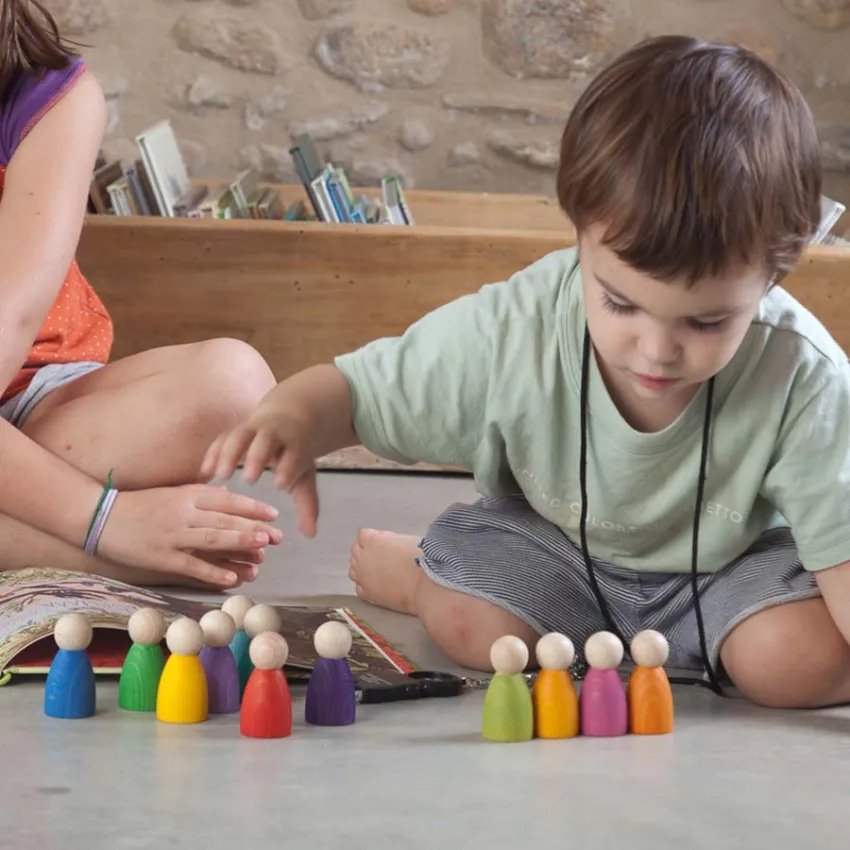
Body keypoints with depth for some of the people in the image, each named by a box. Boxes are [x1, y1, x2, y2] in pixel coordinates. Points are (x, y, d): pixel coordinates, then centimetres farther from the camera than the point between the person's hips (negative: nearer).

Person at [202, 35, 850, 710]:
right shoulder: (511, 333, -28)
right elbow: (354, 389, -19)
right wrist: (290, 416, -43)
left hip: (724, 562, -1)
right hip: (556, 545, 2)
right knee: (471, 626, -24)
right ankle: (412, 573, 11)